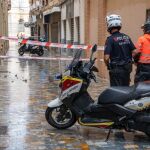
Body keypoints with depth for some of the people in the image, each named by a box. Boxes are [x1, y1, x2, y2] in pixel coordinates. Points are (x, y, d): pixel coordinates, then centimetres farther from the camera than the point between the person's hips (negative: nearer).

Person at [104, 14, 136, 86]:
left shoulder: (110, 39, -13)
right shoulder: (126, 37, 5)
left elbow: (106, 57, -19)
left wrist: (108, 66, 0)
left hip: (116, 69, -6)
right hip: (127, 68, 6)